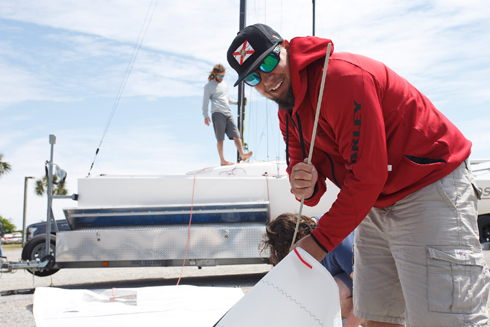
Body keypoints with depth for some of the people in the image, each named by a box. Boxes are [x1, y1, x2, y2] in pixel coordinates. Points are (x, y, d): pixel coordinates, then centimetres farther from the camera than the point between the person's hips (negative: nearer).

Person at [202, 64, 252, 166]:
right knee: (220, 138, -6)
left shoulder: (224, 85, 25)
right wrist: (205, 116, -6)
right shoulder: (209, 86, 6)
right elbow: (205, 101, 2)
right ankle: (222, 160, -4)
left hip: (228, 113, 6)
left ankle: (242, 154, -14)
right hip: (217, 113, -6)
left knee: (236, 135, -8)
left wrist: (237, 102, 36)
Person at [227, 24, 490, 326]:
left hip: (430, 188, -9)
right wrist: (308, 187, -21)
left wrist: (322, 240, -17)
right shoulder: (288, 111, 7)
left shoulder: (342, 76, -23)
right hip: (378, 203, 9)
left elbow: (368, 175, -24)